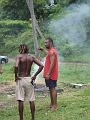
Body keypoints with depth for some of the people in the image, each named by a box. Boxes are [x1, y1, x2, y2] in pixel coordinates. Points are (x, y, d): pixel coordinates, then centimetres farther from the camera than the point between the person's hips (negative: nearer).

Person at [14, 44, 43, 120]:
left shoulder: (19, 56, -8)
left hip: (20, 79, -3)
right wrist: (35, 75, 1)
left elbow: (16, 66, -26)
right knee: (31, 100, 11)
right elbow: (41, 66, -3)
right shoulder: (31, 57, 3)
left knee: (20, 100, 2)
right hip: (29, 79, 3)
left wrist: (16, 76, -12)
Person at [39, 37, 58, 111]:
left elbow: (52, 64, -24)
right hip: (50, 74, 10)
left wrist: (48, 74, -26)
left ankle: (55, 105, -4)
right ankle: (52, 104, 22)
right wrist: (43, 49, 44)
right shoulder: (51, 51, 15)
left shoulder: (52, 52, -17)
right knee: (51, 89, 14)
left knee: (52, 89, -7)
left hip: (51, 75, -10)